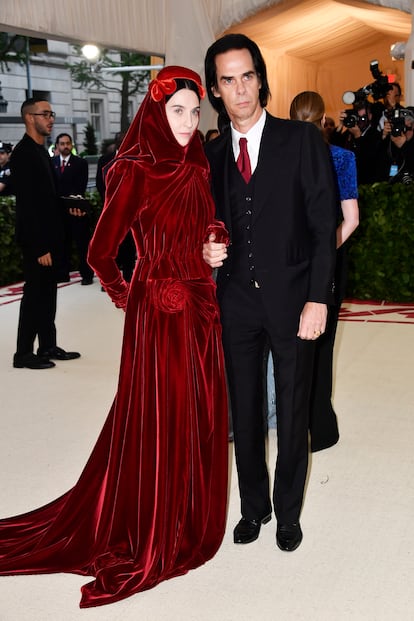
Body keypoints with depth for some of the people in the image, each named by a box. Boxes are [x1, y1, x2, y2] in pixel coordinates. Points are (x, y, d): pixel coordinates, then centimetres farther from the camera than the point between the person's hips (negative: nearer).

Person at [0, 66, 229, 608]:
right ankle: (151, 540, 21)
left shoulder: (198, 167, 8)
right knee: (158, 421, 3)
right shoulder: (137, 171, -13)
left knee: (199, 415, 14)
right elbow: (101, 252, -10)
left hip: (202, 307, 7)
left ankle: (191, 517, 33)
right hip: (159, 313, -7)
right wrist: (126, 295, 5)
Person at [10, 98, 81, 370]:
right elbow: (28, 204, -21)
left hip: (51, 235, 9)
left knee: (48, 293, 14)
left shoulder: (41, 151, 14)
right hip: (37, 239, -9)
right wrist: (40, 246, -22)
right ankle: (24, 353, 7)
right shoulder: (23, 153, -16)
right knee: (34, 294, -2)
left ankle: (48, 346, 23)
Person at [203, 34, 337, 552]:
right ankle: (253, 506, 31)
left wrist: (317, 299, -13)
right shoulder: (212, 154, 6)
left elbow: (323, 224, -7)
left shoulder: (302, 140, -4)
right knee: (244, 412, 13)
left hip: (291, 299, -3)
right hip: (237, 301, 3)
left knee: (292, 413, 9)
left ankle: (288, 512, 28)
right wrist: (209, 250, -8)